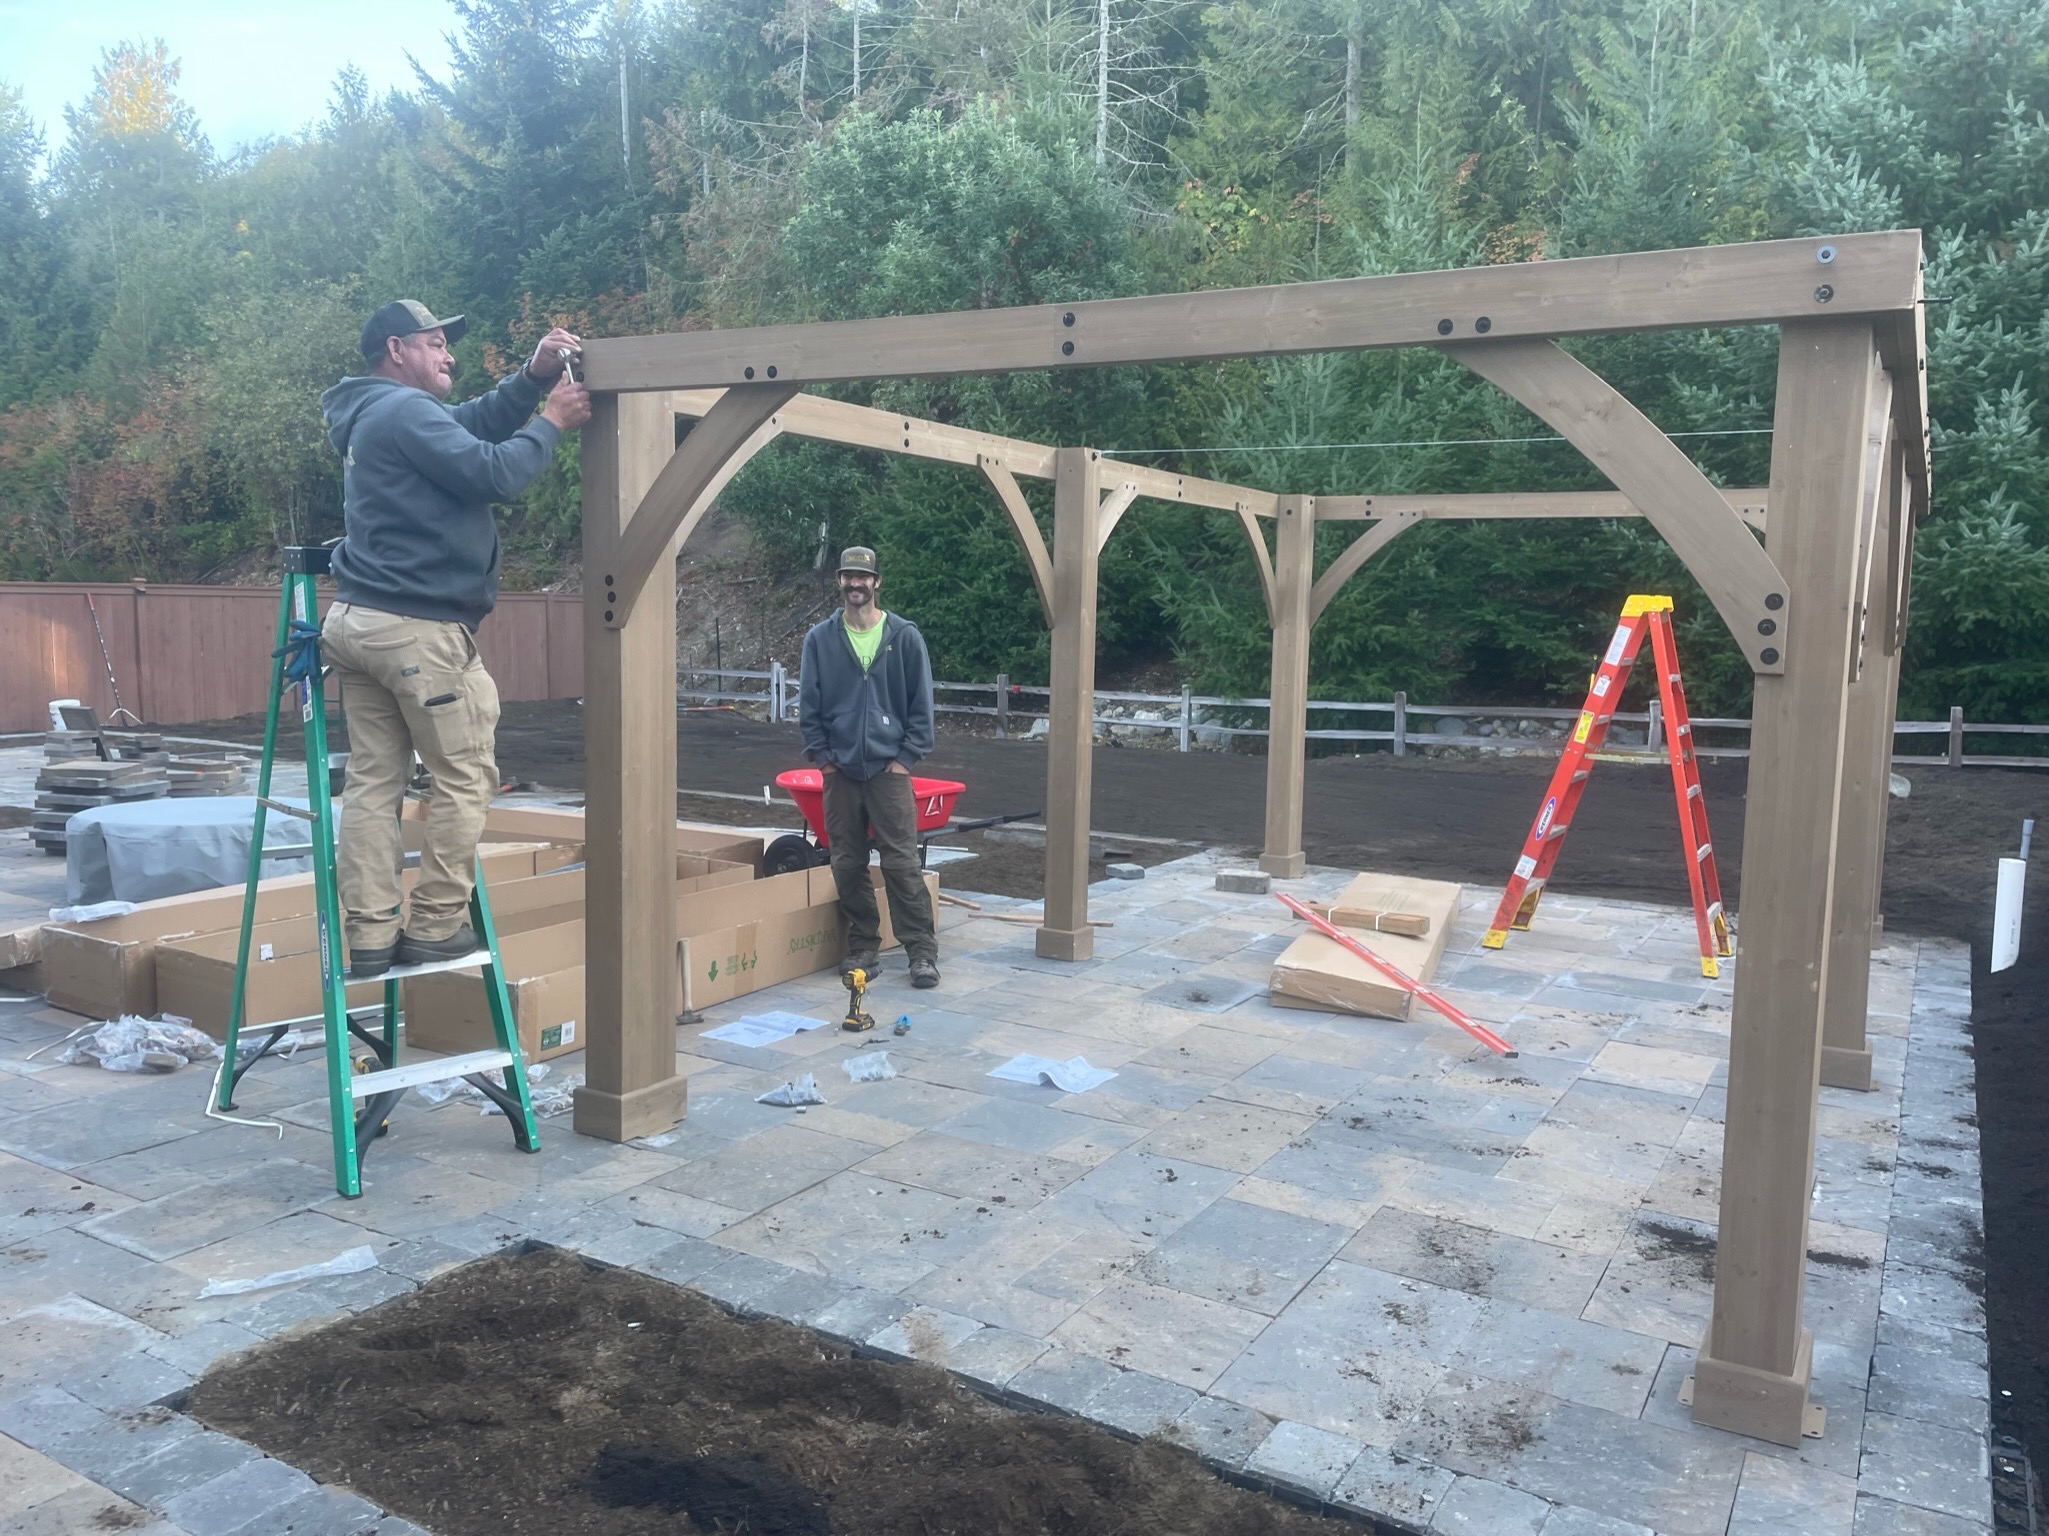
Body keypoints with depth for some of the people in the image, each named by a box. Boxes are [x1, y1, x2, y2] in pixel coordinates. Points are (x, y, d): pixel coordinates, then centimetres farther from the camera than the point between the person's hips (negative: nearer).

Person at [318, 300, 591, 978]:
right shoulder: (404, 410, -9)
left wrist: (532, 377, 10)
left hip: (358, 620, 10)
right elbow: (490, 471, -18)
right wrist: (551, 422, -4)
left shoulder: (374, 415, 21)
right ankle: (436, 926, 6)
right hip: (419, 629, -10)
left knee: (373, 780, 7)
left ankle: (369, 935, 8)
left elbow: (476, 424, 24)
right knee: (465, 777, 1)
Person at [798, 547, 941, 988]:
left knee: (902, 862, -5)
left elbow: (922, 703, 2)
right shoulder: (820, 639, 5)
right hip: (839, 771, 2)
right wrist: (821, 756, 0)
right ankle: (861, 947, 20)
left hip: (889, 769, -2)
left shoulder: (904, 636, 1)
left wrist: (907, 757, -4)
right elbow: (809, 704, 8)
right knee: (847, 864, 7)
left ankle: (922, 952, 3)